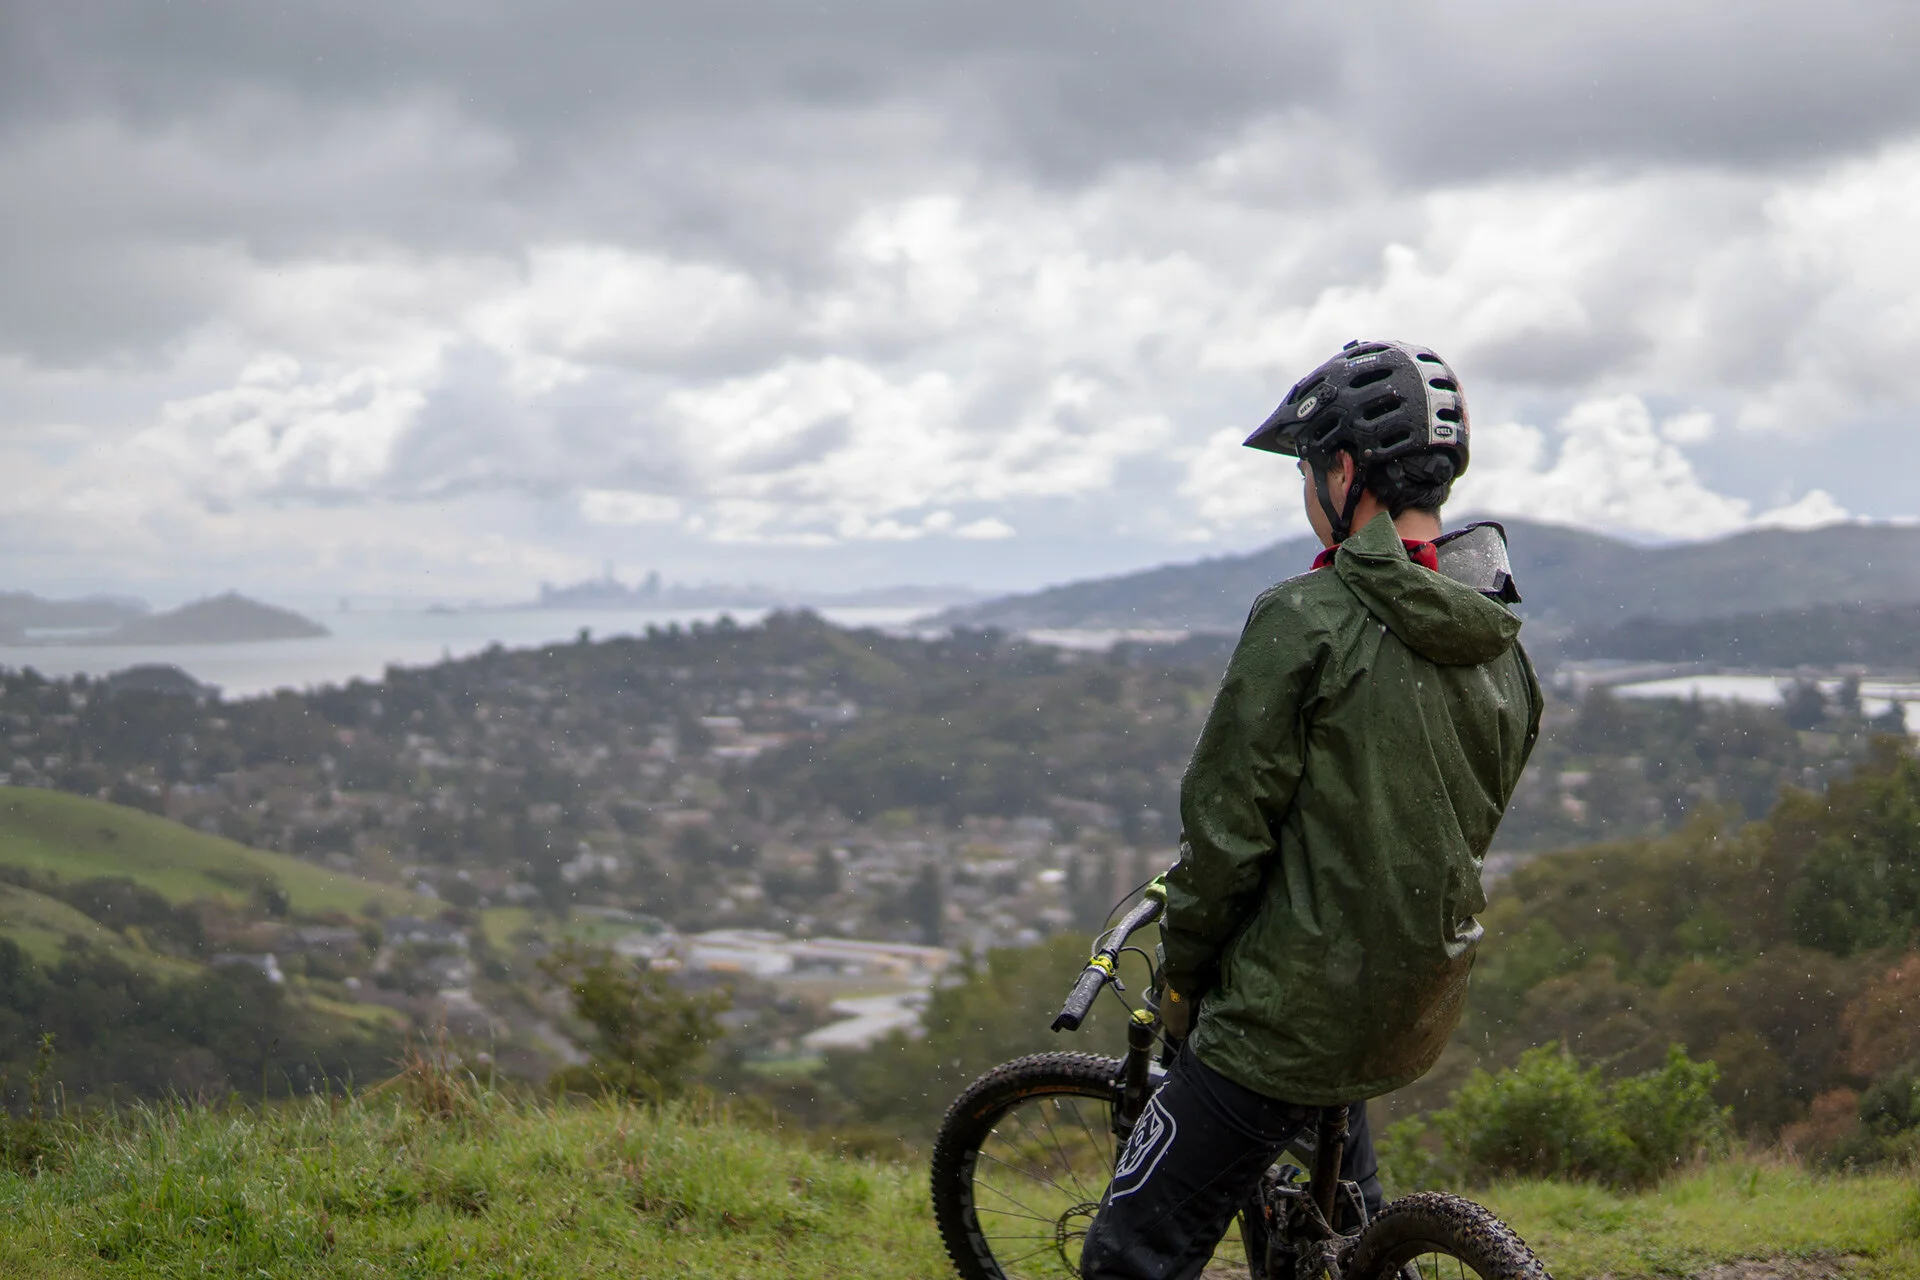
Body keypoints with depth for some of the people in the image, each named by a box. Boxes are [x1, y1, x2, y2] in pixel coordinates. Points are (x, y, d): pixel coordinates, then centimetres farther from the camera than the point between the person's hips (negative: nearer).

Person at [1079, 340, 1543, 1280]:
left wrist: (1182, 973, -1)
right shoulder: (1502, 645, 5)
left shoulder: (1308, 621, -17)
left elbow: (1226, 823, -15)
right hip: (1423, 1019, 8)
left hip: (1295, 1015, -8)